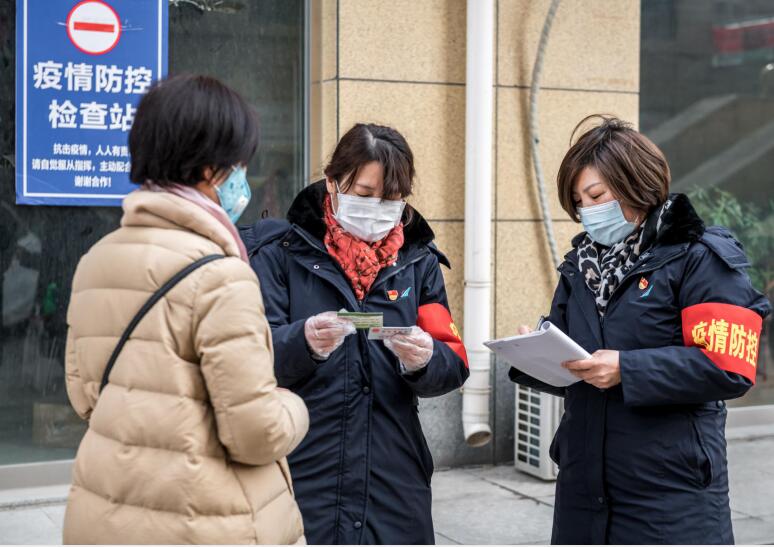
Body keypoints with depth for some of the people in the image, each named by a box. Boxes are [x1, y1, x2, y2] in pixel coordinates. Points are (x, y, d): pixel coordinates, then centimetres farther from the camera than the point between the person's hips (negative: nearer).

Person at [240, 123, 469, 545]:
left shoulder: (419, 261, 9)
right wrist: (304, 342, -29)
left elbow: (454, 364, 3)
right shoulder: (282, 252, -1)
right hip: (301, 476, -3)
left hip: (393, 479, 3)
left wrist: (425, 360, -19)